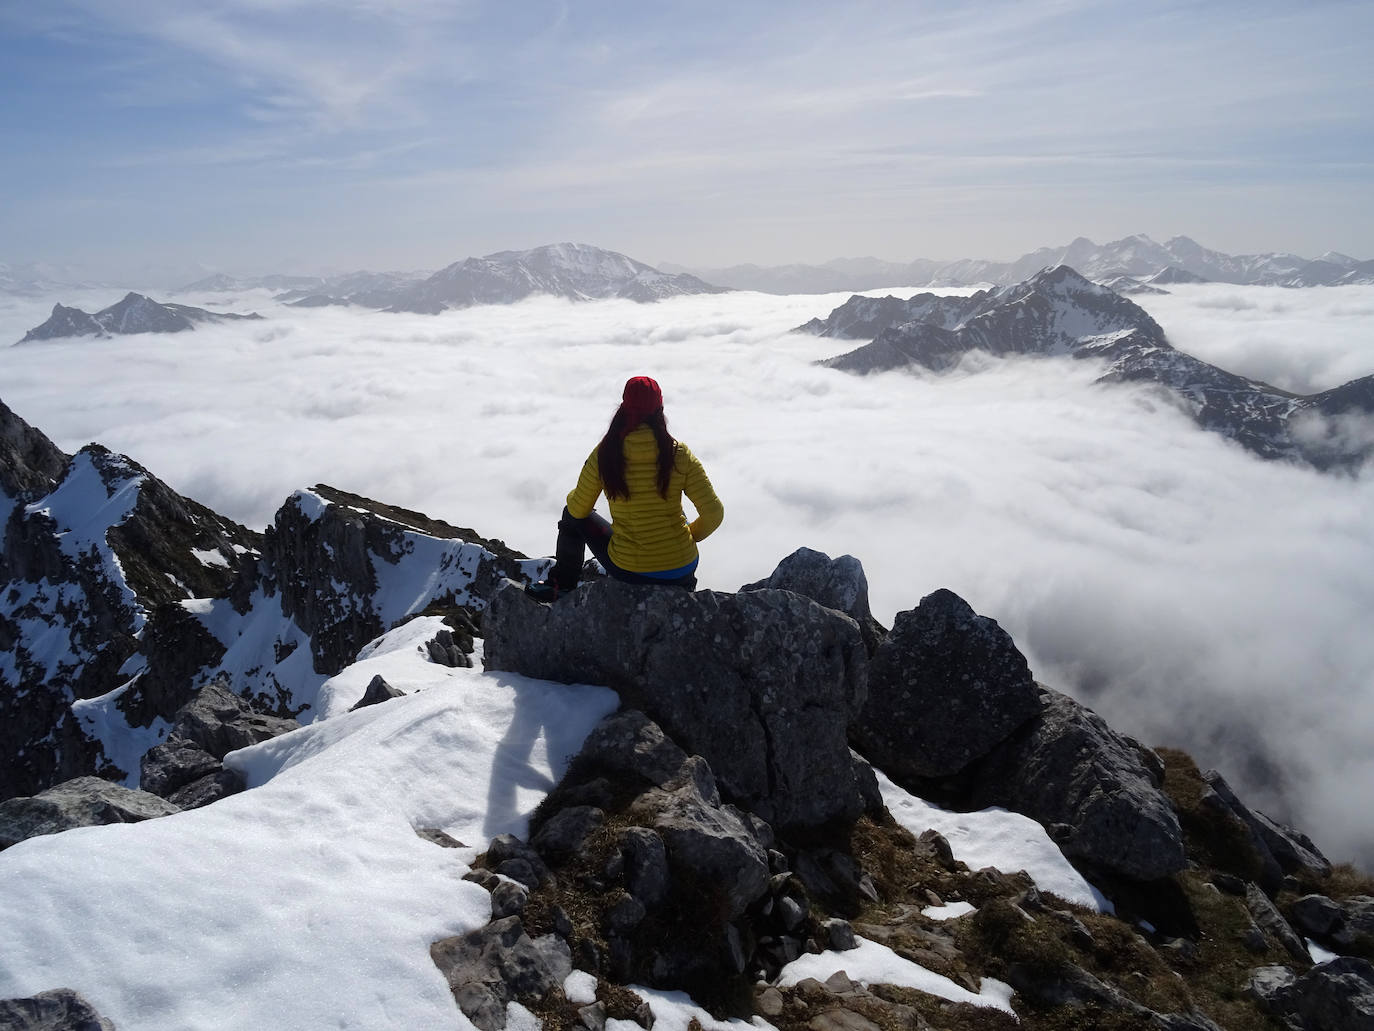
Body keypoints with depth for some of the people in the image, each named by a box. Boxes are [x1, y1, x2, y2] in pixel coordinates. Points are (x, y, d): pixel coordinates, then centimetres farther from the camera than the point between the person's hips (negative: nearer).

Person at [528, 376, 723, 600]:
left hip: (628, 571, -1)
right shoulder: (679, 454, -11)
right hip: (681, 572, 1)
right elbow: (714, 512, -9)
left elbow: (578, 509, 1)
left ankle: (562, 584, 36)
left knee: (573, 516, 24)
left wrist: (572, 497, 25)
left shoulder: (603, 455, -11)